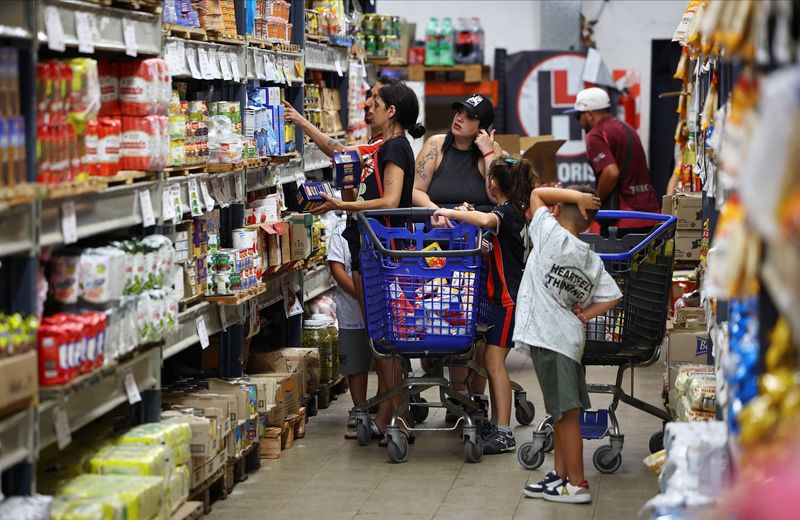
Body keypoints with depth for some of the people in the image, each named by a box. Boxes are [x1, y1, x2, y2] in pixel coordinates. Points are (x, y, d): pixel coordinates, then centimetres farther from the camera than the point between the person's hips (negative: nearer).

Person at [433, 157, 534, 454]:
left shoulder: (505, 211, -15)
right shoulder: (515, 212, 14)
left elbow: (486, 220, -39)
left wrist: (452, 213, -28)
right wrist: (464, 215, 18)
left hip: (507, 299, -10)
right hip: (503, 297, 10)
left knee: (494, 360, -13)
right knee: (491, 361, 14)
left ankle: (504, 435, -16)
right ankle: (497, 424, 21)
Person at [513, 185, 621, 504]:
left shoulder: (551, 235, -8)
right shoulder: (593, 261, 10)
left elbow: (538, 194, 3)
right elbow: (613, 297, 9)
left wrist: (577, 196, -2)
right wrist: (587, 313, 6)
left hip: (548, 336, -8)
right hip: (568, 337, 8)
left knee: (566, 411, -6)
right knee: (561, 410, 16)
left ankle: (577, 484, -2)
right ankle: (561, 474, 25)